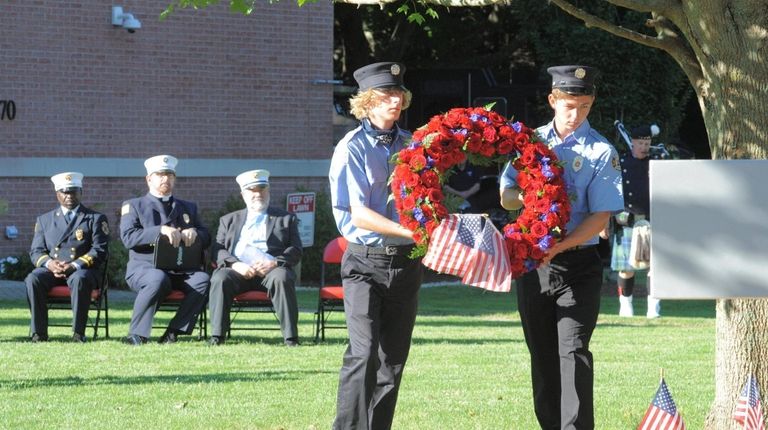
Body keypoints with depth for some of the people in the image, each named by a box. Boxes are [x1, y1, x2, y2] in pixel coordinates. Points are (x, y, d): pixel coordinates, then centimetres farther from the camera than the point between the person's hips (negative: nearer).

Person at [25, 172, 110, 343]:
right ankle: (39, 333, -27)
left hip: (83, 270, -2)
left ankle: (78, 333, -34)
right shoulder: (44, 219, 20)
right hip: (52, 270, 3)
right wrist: (49, 263, -12)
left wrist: (75, 266, -18)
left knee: (79, 280, -39)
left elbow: (100, 251, -2)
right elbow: (36, 251, 12)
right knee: (33, 279, -31)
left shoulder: (96, 219, 10)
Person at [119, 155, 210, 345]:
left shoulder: (188, 208, 25)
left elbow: (206, 239, 19)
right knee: (158, 279, -39)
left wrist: (194, 232, -6)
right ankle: (136, 335, -28)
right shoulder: (134, 206, 12)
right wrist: (160, 230, -18)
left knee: (203, 279, -29)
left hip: (180, 270, 4)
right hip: (144, 267, -4)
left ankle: (173, 332, -26)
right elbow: (128, 237, -6)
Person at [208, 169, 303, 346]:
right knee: (220, 278, -32)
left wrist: (275, 262, -12)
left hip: (270, 270, -1)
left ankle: (291, 336, -36)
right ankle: (217, 335, -32)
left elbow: (296, 251, 9)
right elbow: (218, 250, 12)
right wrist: (235, 264, -10)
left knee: (281, 278, -36)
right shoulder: (229, 220, 25)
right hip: (238, 270, 1)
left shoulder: (286, 219, 21)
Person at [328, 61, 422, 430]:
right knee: (364, 354, -16)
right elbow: (359, 215, -13)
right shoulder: (353, 148, -5)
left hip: (406, 262, 5)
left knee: (393, 360, 6)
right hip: (366, 263, -5)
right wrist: (409, 231, -23)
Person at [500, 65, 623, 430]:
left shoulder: (601, 152, -4)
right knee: (542, 355, 10)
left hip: (577, 264, -4)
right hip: (532, 262, 4)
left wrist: (559, 246, -23)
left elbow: (600, 217, -10)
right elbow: (507, 197, 7)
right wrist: (531, 196, -17)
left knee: (573, 350, -15)